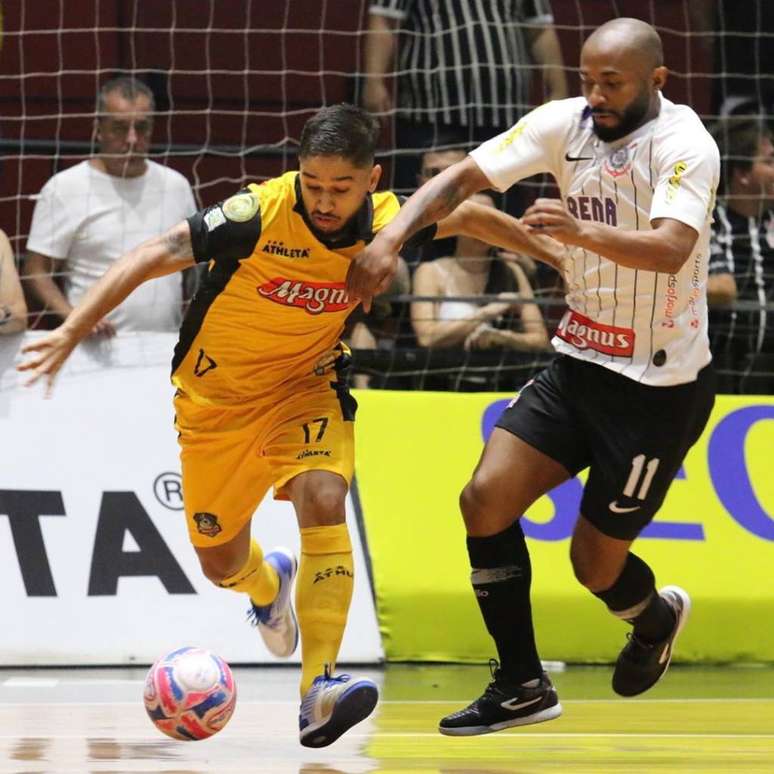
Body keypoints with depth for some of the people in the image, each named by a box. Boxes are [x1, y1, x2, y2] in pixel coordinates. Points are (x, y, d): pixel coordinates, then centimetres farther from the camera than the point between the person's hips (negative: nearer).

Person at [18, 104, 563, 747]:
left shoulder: (387, 220, -15)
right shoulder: (260, 214, -27)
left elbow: (467, 217, 6)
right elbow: (151, 257, -29)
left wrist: (556, 253, 14)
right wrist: (70, 334, -38)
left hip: (305, 388, 1)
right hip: (216, 397, -1)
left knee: (323, 499, -29)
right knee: (222, 564, 10)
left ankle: (319, 691, -33)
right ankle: (268, 583, 51)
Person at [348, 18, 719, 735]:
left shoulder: (684, 145, -20)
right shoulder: (566, 123, -2)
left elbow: (670, 251, -36)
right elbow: (465, 175, -4)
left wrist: (582, 232, -53)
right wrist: (390, 237, -21)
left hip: (659, 386, -6)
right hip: (578, 362, 6)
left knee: (596, 562, 1)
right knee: (485, 498, -9)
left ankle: (657, 616, 38)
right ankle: (522, 685, 4)